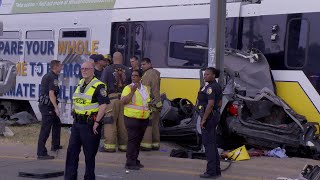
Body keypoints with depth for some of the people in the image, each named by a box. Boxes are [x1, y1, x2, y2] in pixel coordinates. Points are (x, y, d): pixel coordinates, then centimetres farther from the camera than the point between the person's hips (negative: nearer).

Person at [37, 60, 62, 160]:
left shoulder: (47, 76, 16)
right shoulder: (53, 78, -16)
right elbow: (51, 94, -23)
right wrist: (56, 107, -25)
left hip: (44, 104, 11)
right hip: (47, 106, -11)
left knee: (57, 123, 25)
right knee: (45, 129, -10)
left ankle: (55, 145, 34)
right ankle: (41, 153, -10)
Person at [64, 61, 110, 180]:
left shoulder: (98, 86, -13)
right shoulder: (80, 84, 12)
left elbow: (104, 105, -21)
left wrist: (97, 122, -21)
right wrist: (75, 115, 15)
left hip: (90, 124, -8)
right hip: (77, 123, 8)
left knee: (90, 154, 2)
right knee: (72, 151, 6)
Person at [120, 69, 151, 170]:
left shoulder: (146, 89, 14)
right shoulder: (128, 88, -6)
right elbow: (123, 101, -20)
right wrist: (132, 91, -26)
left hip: (144, 119, 6)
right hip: (132, 119, -6)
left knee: (138, 141, 12)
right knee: (132, 140, -7)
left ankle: (135, 161, 21)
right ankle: (130, 163, -4)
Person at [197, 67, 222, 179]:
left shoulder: (210, 87, -17)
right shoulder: (217, 86, 15)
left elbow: (210, 104, -25)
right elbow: (219, 103, 21)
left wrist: (204, 119, -24)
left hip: (209, 116, -11)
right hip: (215, 115, 11)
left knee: (208, 143, -7)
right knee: (212, 143, 15)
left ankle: (211, 172, -5)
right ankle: (216, 170, 21)